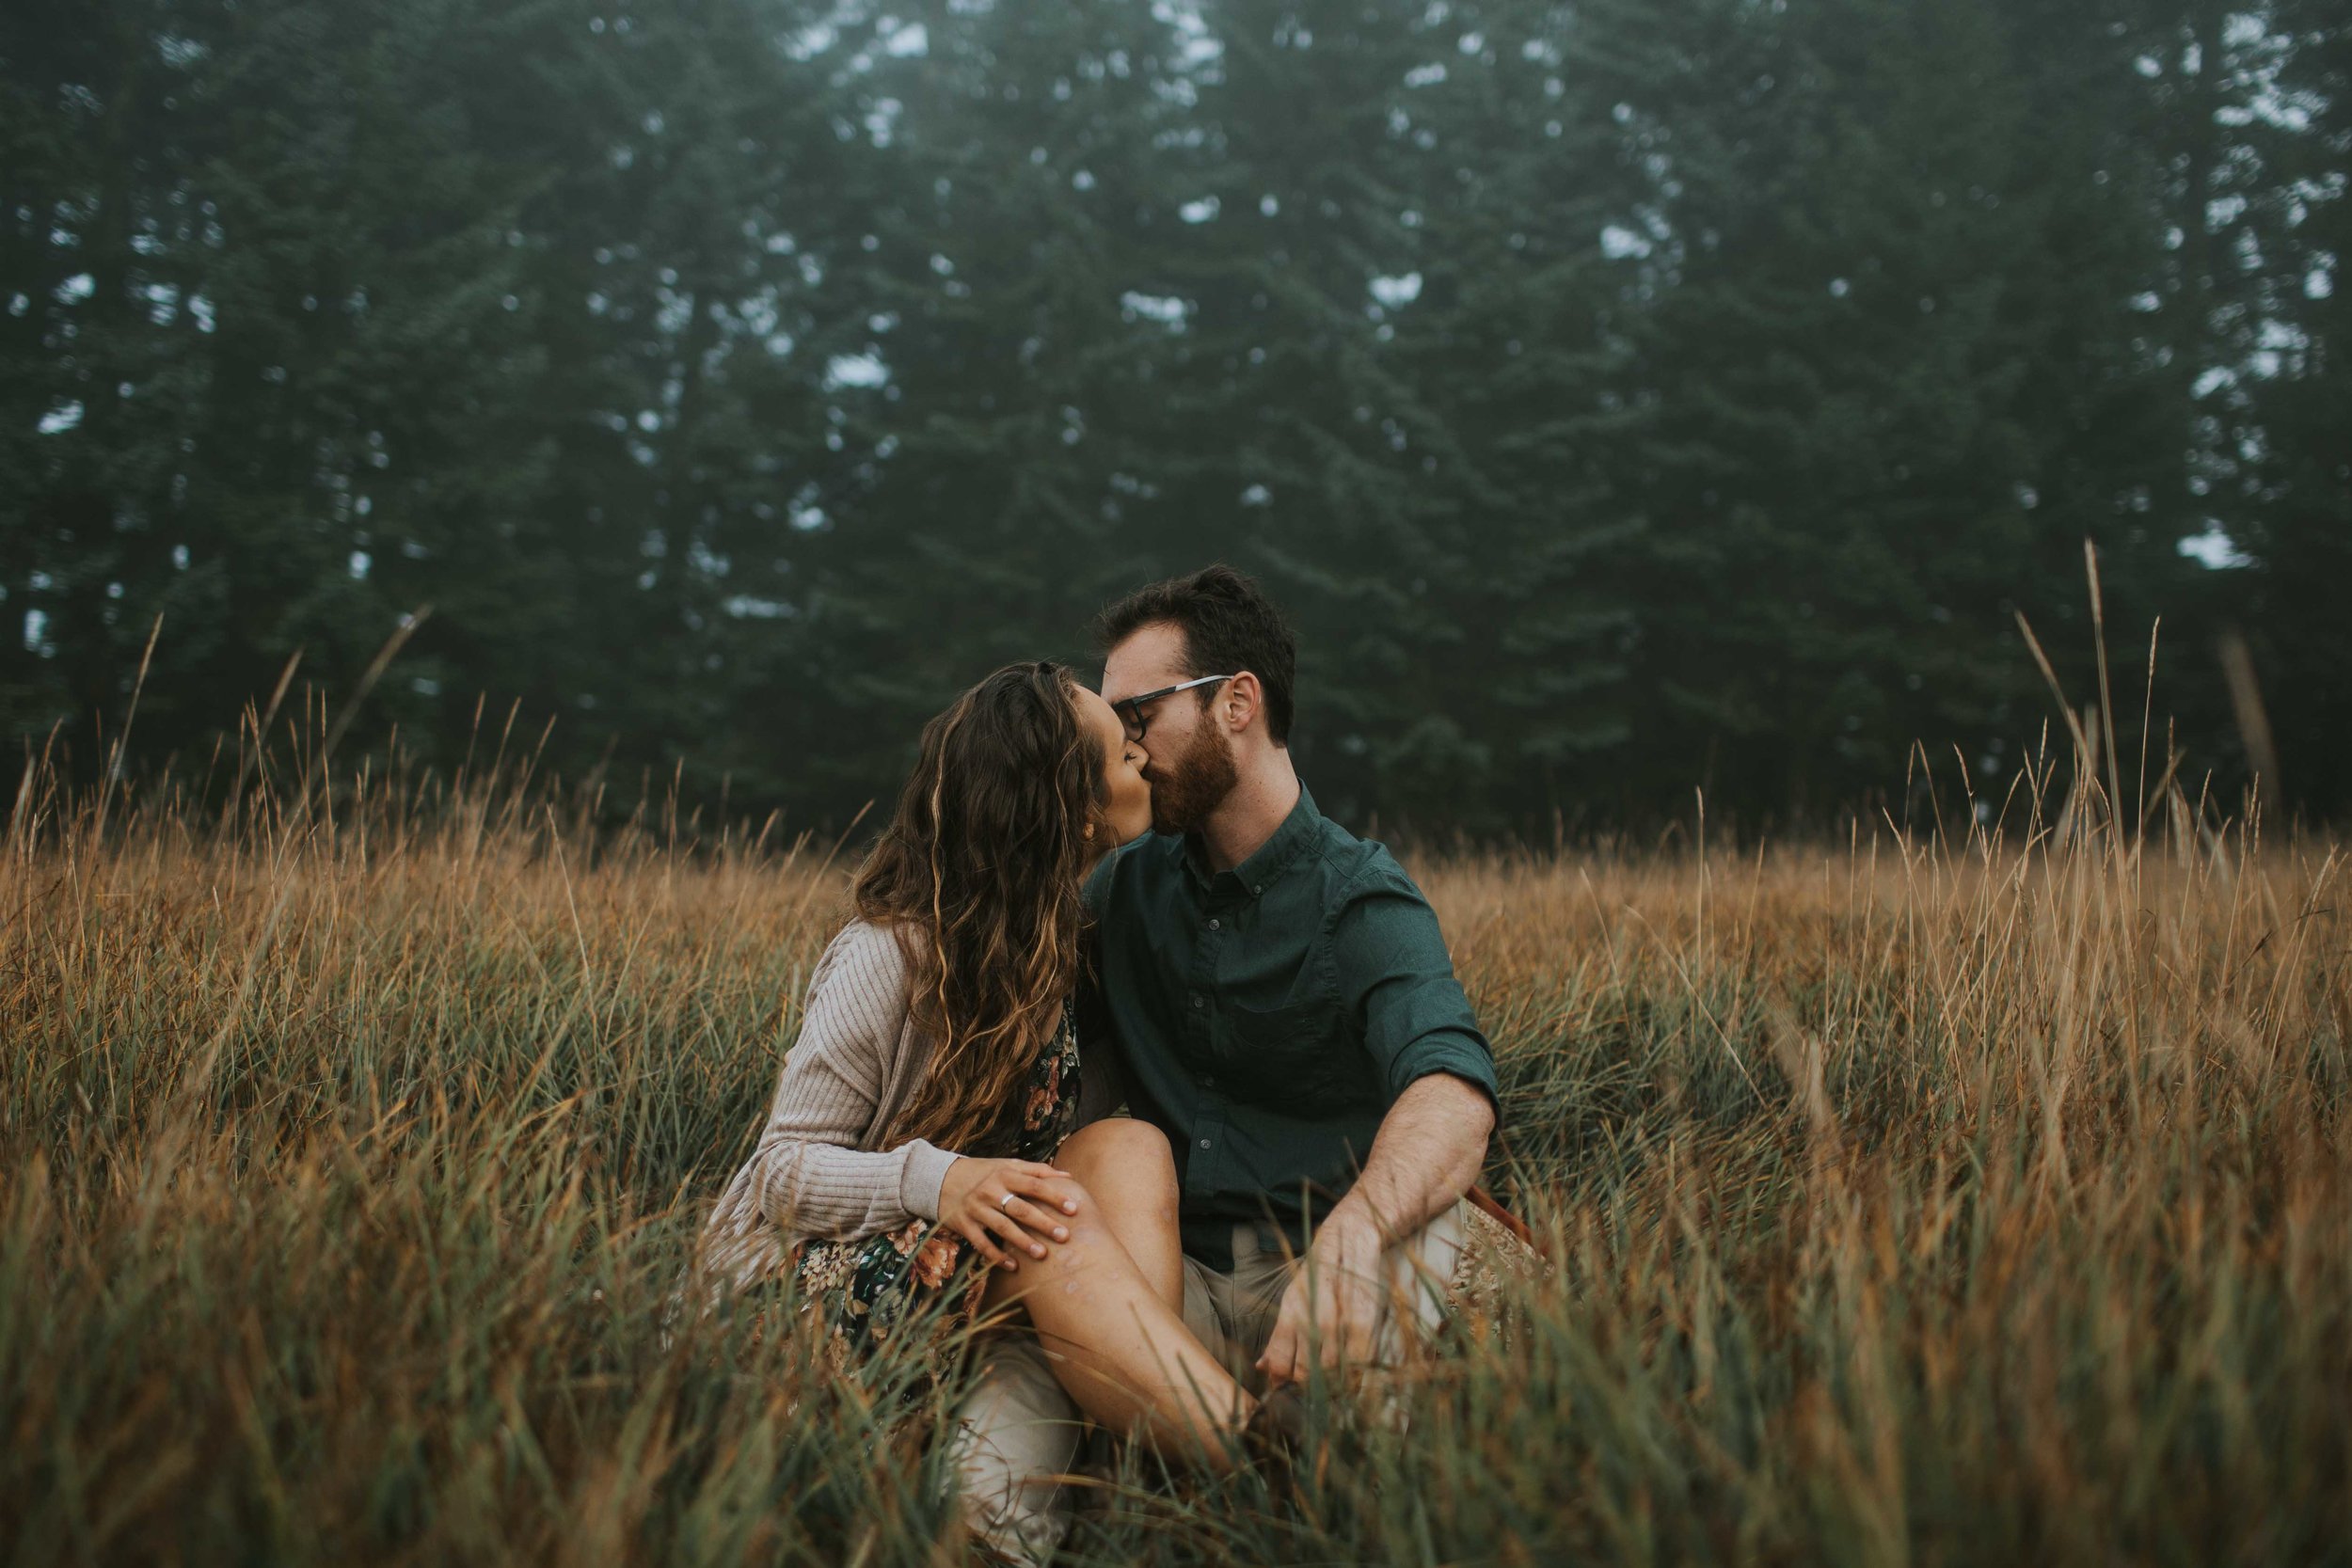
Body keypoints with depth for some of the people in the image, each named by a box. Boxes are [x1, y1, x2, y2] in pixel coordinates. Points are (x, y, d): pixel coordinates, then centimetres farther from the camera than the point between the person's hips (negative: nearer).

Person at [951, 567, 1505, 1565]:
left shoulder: (1360, 903, -7)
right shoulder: (1125, 886, 12)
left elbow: (1452, 1092, -26)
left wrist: (1354, 1238, -48)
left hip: (1310, 1264, -3)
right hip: (1176, 1277, 3)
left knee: (1430, 1244, -37)